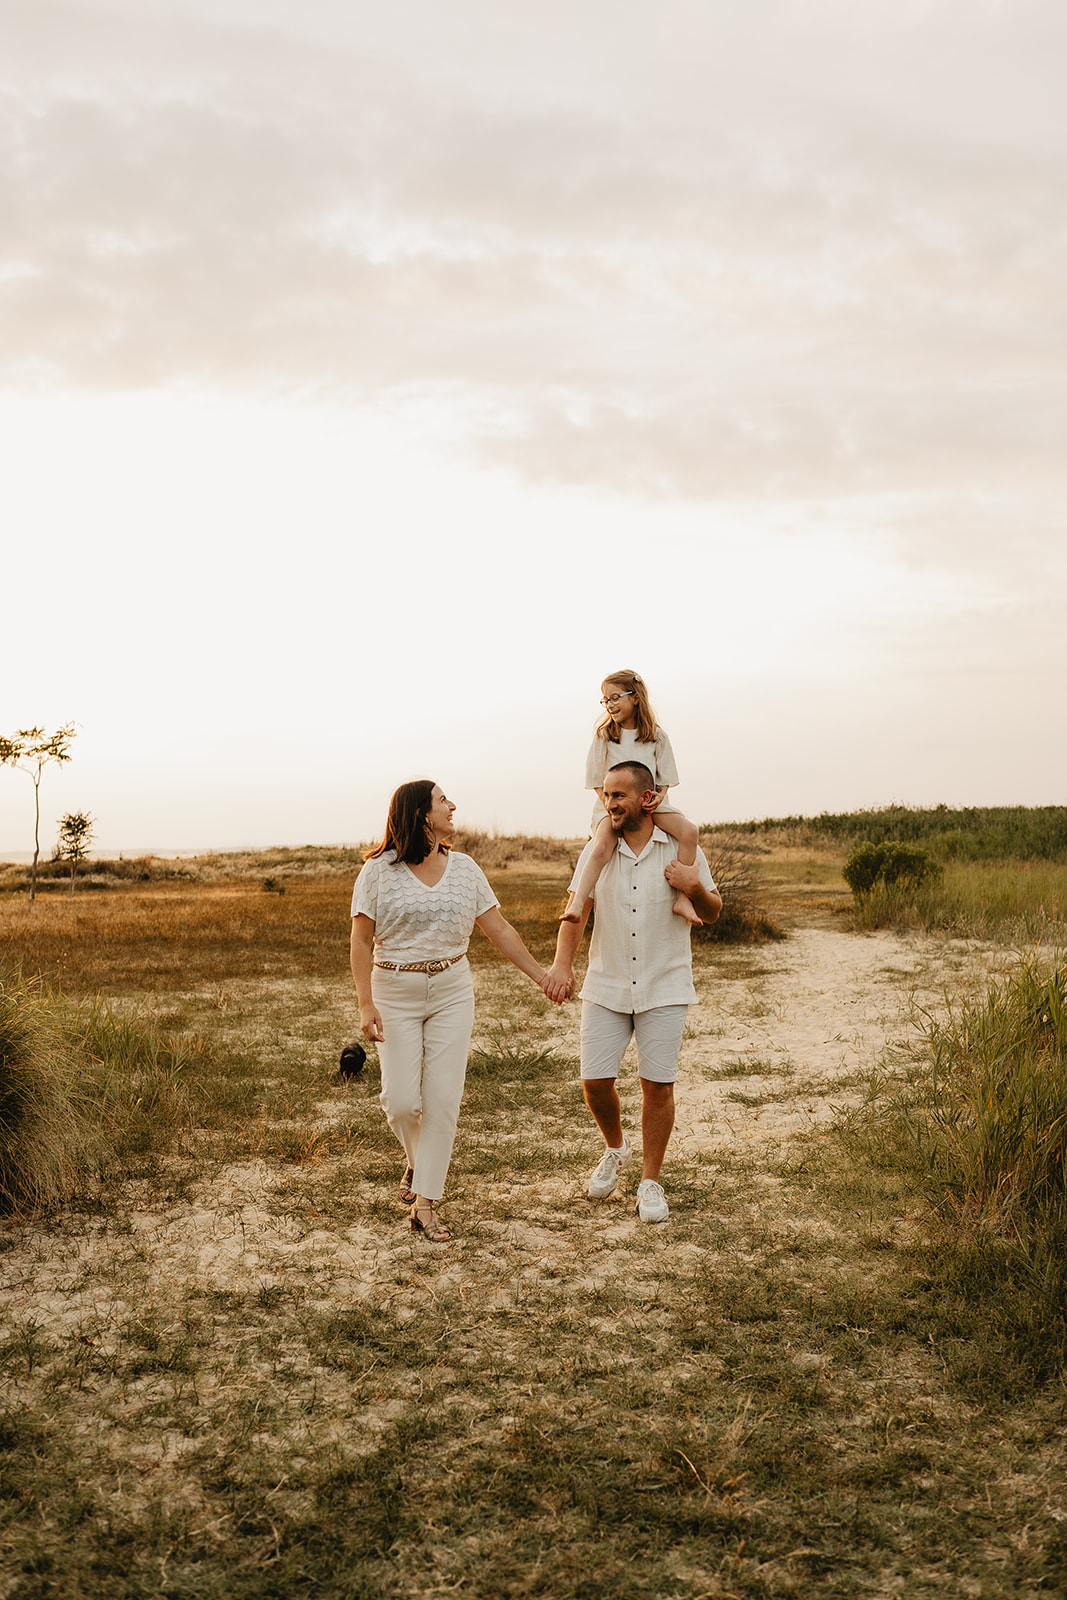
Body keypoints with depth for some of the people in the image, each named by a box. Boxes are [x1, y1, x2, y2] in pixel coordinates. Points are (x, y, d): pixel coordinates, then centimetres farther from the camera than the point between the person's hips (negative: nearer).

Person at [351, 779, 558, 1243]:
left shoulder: (465, 869, 5)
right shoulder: (379, 871, -5)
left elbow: (499, 930, 9)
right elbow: (361, 941, -6)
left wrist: (541, 975, 7)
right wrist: (366, 1004, -14)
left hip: (452, 992, 3)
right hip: (395, 993, -2)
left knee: (443, 1098, -3)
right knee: (401, 1100, -6)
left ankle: (425, 1203, 5)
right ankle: (417, 1163, 27)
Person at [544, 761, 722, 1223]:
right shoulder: (596, 850, 1)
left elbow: (713, 912, 5)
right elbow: (575, 912, -4)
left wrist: (695, 888, -17)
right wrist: (562, 963, -21)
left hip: (664, 989, -1)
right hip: (606, 987, 2)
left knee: (658, 1084, 0)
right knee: (595, 1080, -1)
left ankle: (651, 1182, 16)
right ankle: (614, 1149, 30)